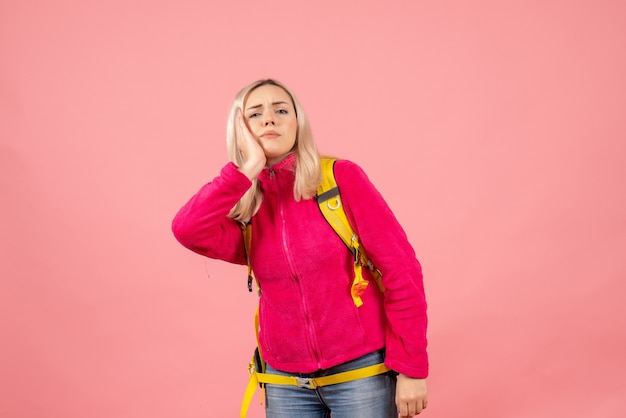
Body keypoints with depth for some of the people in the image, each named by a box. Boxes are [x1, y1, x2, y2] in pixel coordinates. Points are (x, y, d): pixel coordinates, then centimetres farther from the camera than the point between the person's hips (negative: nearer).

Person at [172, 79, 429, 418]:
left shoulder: (342, 177, -8)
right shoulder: (243, 208, 1)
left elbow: (400, 267, -9)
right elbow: (187, 230, -20)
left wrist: (411, 367, -10)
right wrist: (248, 168, -17)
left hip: (360, 372, -3)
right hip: (285, 382, 3)